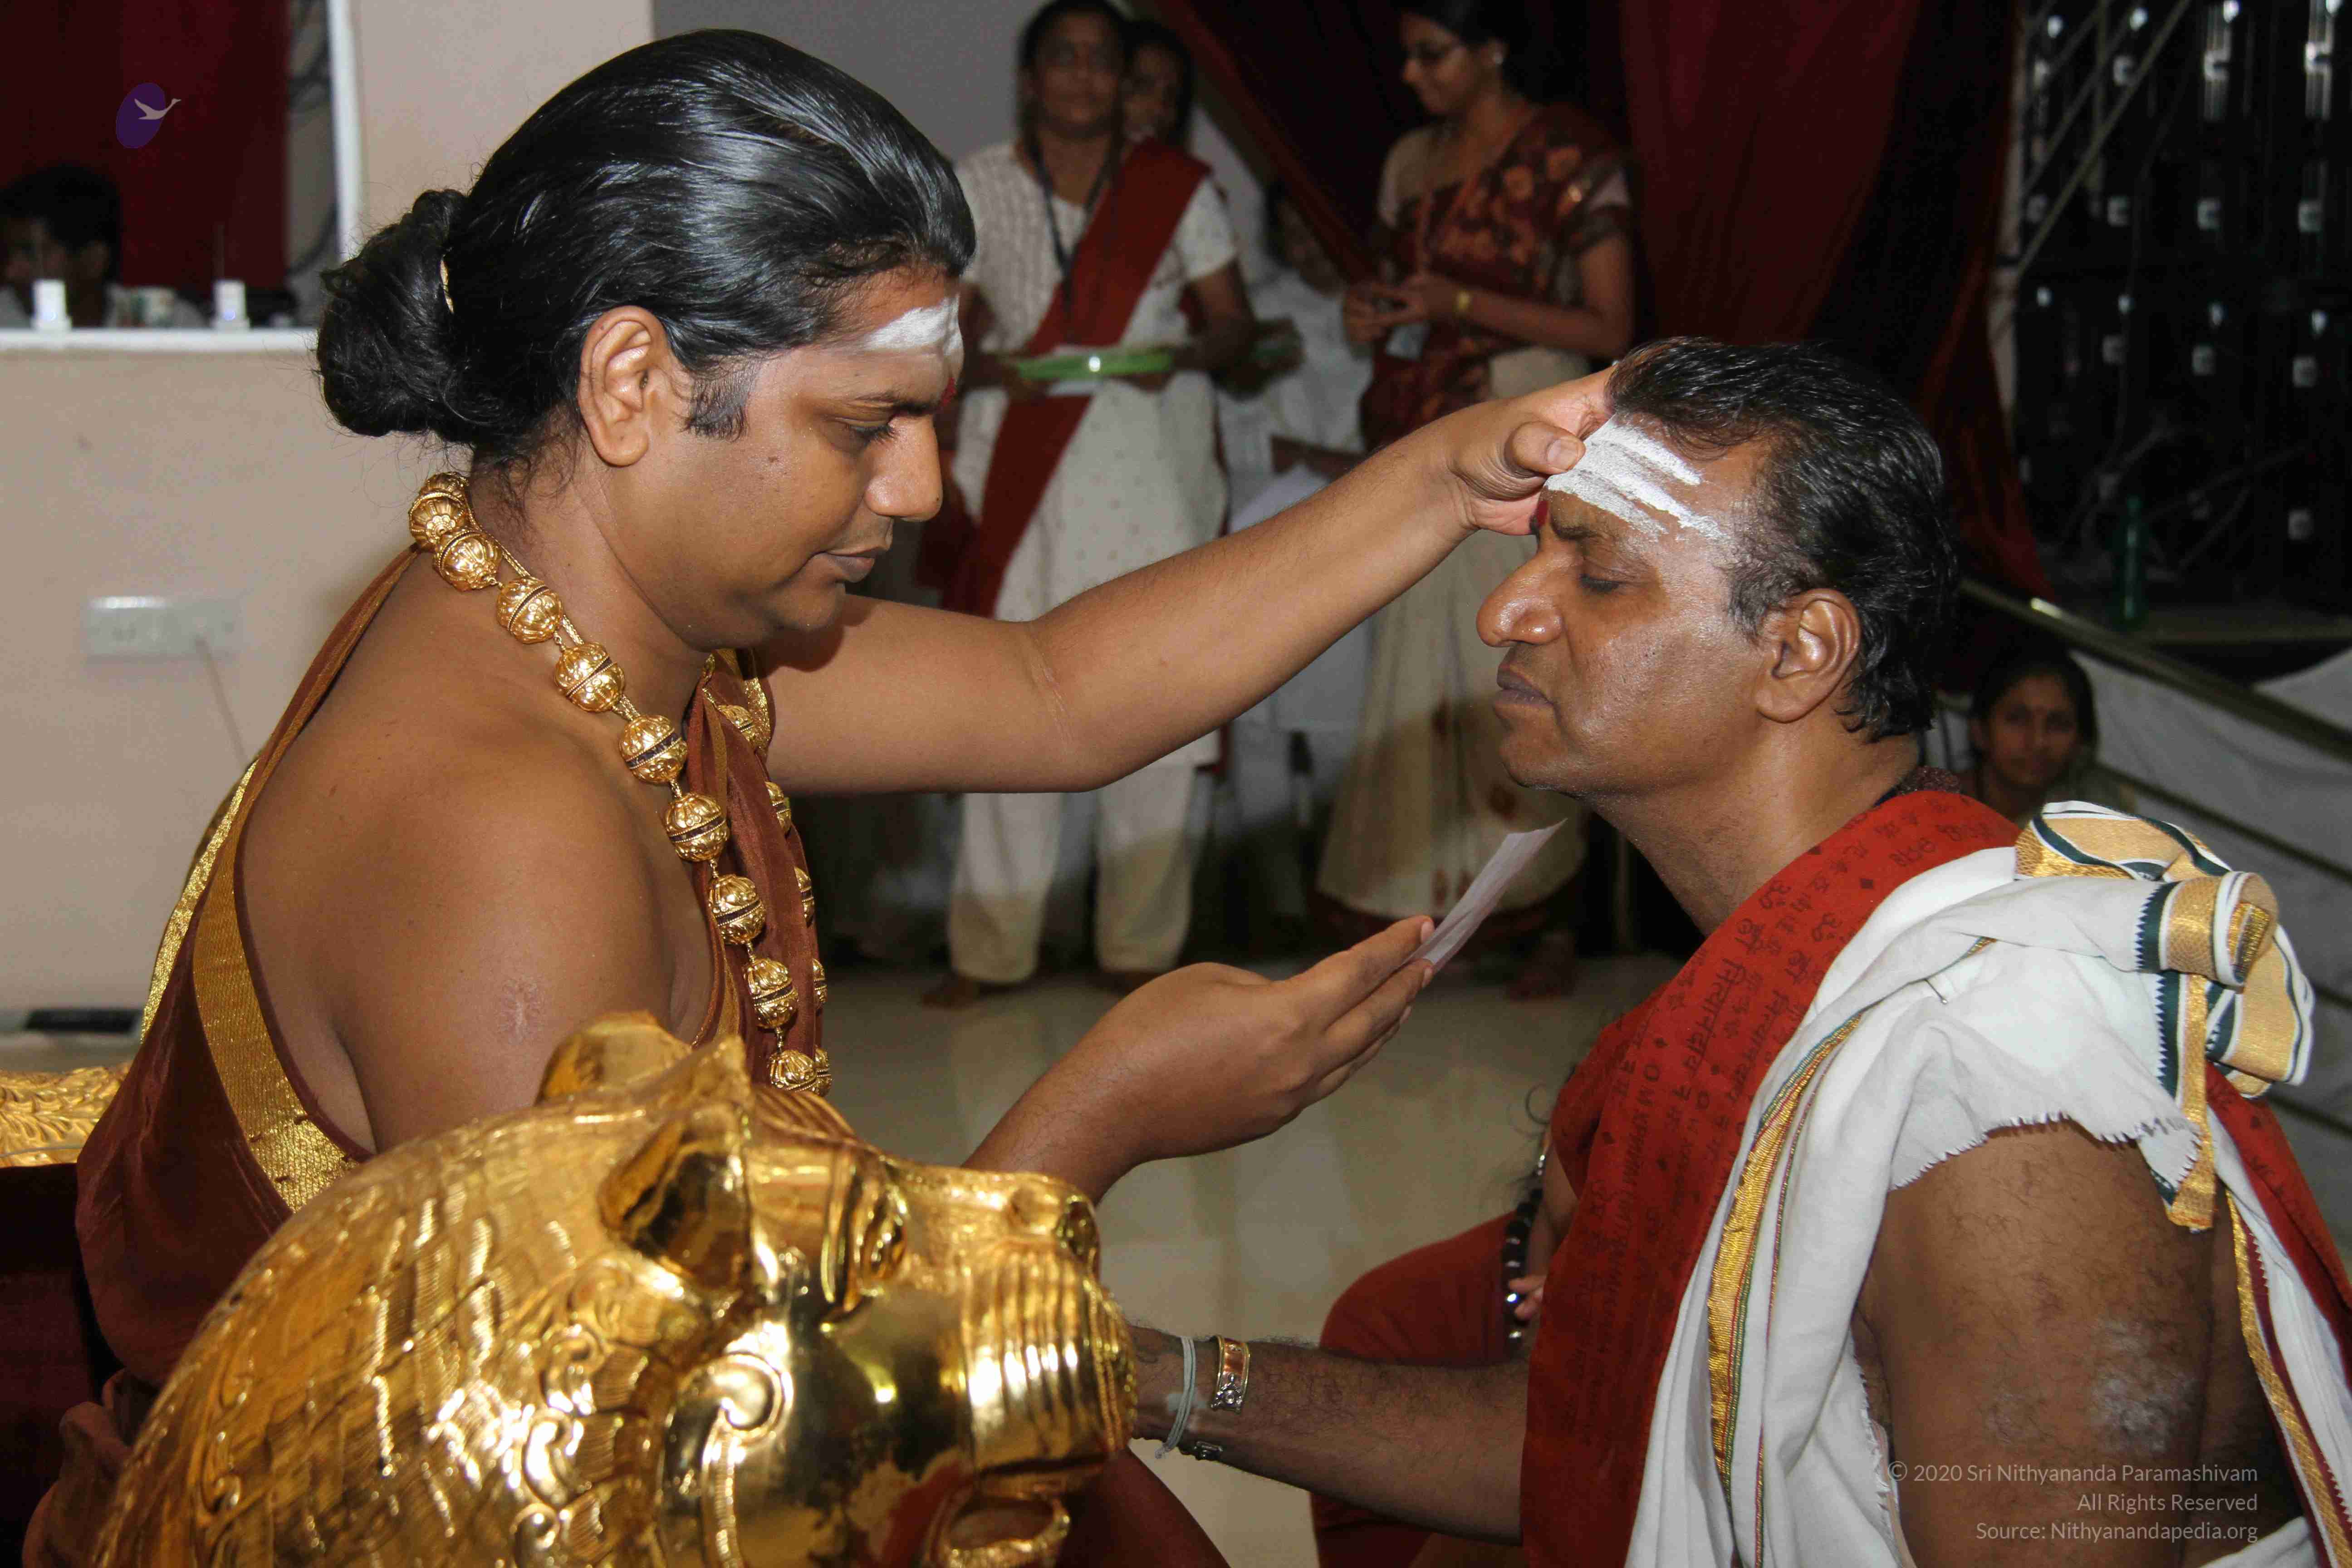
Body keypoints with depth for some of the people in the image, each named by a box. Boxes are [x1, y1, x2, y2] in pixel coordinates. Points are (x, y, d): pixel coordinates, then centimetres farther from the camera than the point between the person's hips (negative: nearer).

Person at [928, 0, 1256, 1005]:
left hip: (1152, 472, 0)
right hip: (1021, 474, 0)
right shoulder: (977, 190, 7)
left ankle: (1141, 945, 7)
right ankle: (992, 946, 5)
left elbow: (1234, 321, 7)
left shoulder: (1177, 187, 6)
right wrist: (991, 367, -15)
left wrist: (1182, 356, -15)